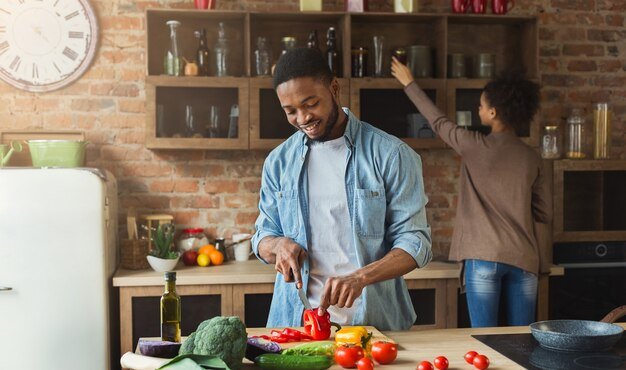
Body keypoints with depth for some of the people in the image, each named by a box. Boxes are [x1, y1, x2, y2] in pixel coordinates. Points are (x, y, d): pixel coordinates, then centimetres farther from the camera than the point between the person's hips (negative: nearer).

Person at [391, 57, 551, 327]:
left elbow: (438, 121, 12)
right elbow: (545, 213, 12)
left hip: (485, 257, -4)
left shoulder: (476, 146, -4)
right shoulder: (531, 158, 8)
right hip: (524, 260, 5)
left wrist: (409, 83, 24)